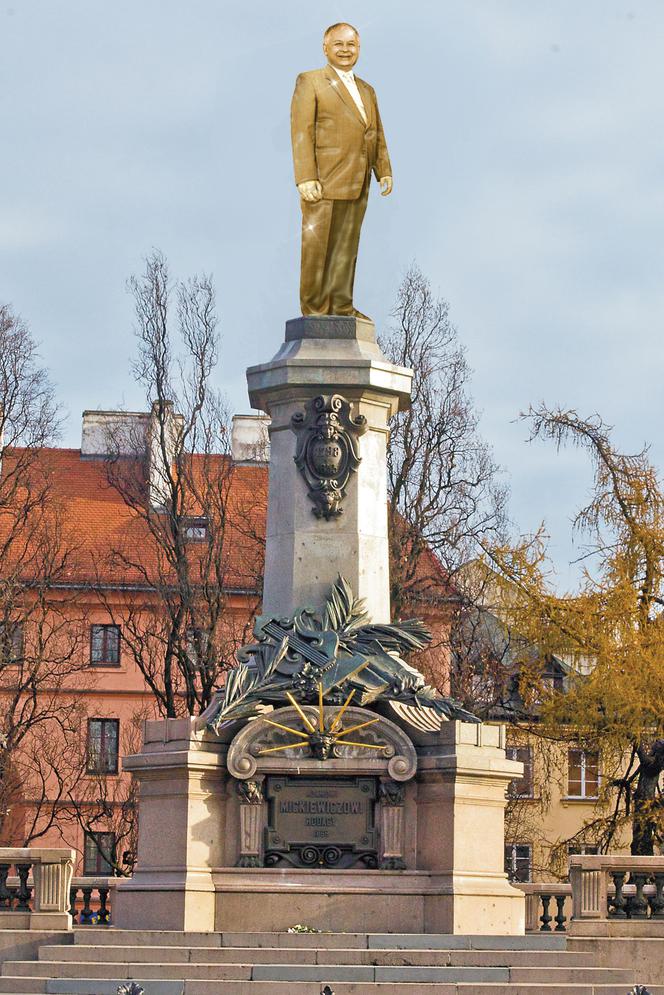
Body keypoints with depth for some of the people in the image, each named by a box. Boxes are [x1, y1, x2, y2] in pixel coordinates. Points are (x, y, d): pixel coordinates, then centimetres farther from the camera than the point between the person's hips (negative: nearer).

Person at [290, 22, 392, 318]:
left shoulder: (366, 91, 21)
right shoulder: (310, 82, 2)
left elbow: (376, 135, 21)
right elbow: (301, 131, -7)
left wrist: (384, 172, 7)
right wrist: (306, 178, -16)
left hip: (357, 184, 6)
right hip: (323, 182, -6)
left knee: (347, 248, 6)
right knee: (317, 247, -5)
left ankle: (341, 306, 10)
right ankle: (314, 311, -3)